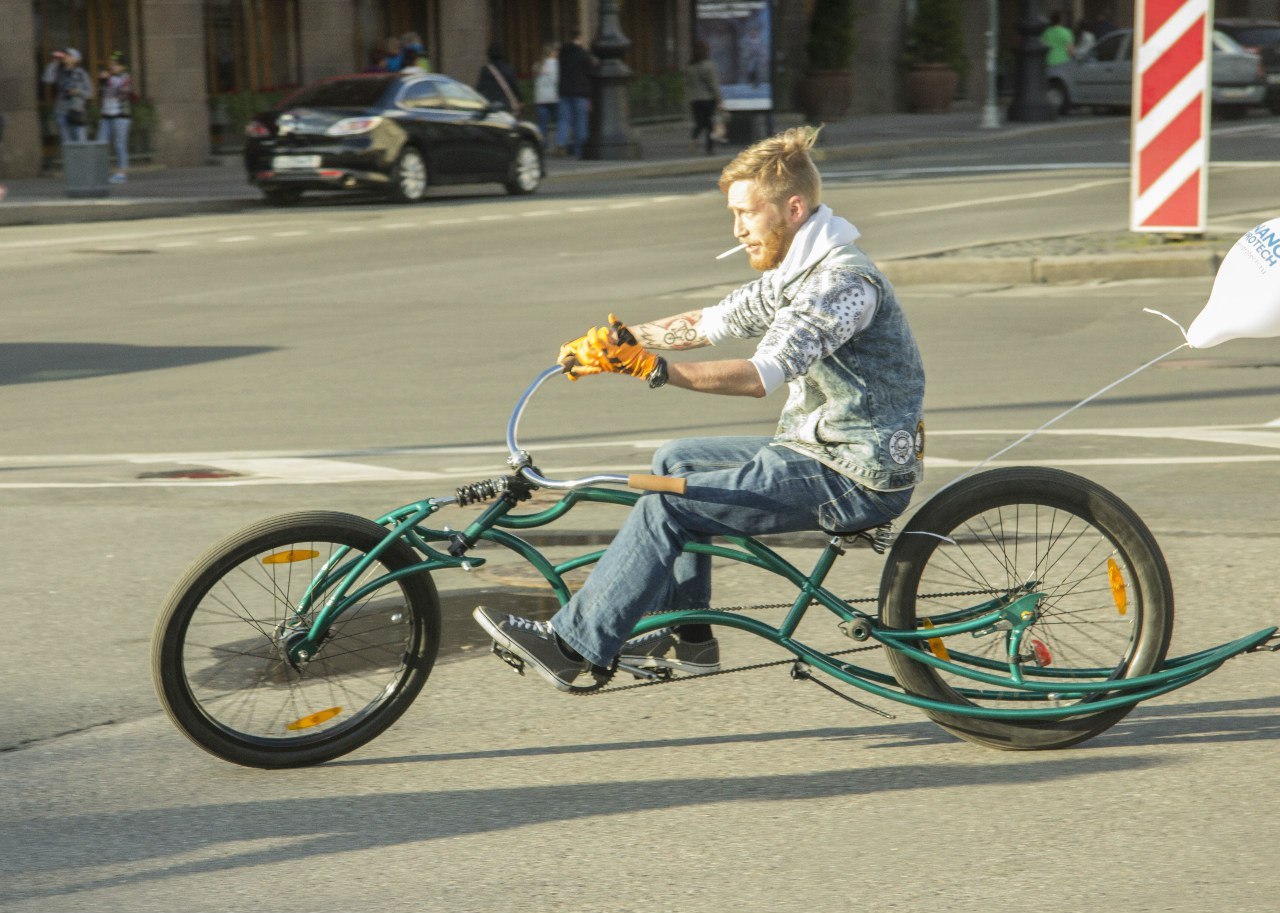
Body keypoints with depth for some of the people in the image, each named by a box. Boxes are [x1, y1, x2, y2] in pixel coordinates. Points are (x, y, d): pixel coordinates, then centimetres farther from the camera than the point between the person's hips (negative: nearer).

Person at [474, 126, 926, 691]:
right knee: (676, 460, 17)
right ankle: (687, 639, 18)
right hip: (819, 451, 10)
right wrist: (621, 340, 0)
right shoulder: (792, 273, 11)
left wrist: (653, 369, -37)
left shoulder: (844, 281, -21)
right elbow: (707, 324, 14)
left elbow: (760, 377, -31)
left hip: (856, 480, -10)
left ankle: (571, 646, -8)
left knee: (666, 506, -15)